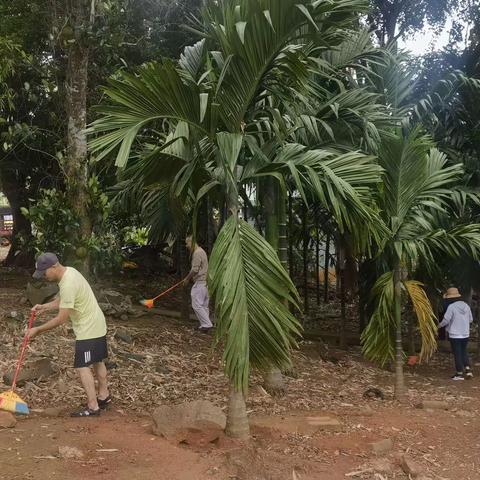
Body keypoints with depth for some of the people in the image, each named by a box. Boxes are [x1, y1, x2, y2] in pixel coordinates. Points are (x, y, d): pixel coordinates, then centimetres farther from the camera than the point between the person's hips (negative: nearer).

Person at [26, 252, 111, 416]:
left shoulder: (68, 284, -29)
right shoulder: (68, 272, 2)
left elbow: (61, 319, -25)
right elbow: (62, 301, 16)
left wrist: (38, 330, -17)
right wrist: (44, 307, 3)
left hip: (88, 329, -10)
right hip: (96, 324, 10)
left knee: (82, 367, -6)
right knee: (97, 361, 20)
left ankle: (93, 407, -1)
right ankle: (104, 396, 34)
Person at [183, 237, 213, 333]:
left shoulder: (197, 253, -15)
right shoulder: (201, 251, 17)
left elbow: (194, 270, -19)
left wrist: (187, 279, -5)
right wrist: (189, 277, 20)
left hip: (200, 283, -10)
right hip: (205, 282, 10)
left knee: (197, 305, -9)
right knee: (204, 305, 11)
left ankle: (207, 324, -10)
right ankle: (205, 325, 14)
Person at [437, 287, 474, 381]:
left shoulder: (451, 307, -16)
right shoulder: (466, 305, 3)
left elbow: (446, 320, -15)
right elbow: (471, 319, 11)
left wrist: (440, 325, 4)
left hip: (455, 335, -6)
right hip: (465, 334, 6)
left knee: (457, 354, 3)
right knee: (464, 352, 20)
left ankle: (459, 373, 9)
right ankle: (468, 369, 10)